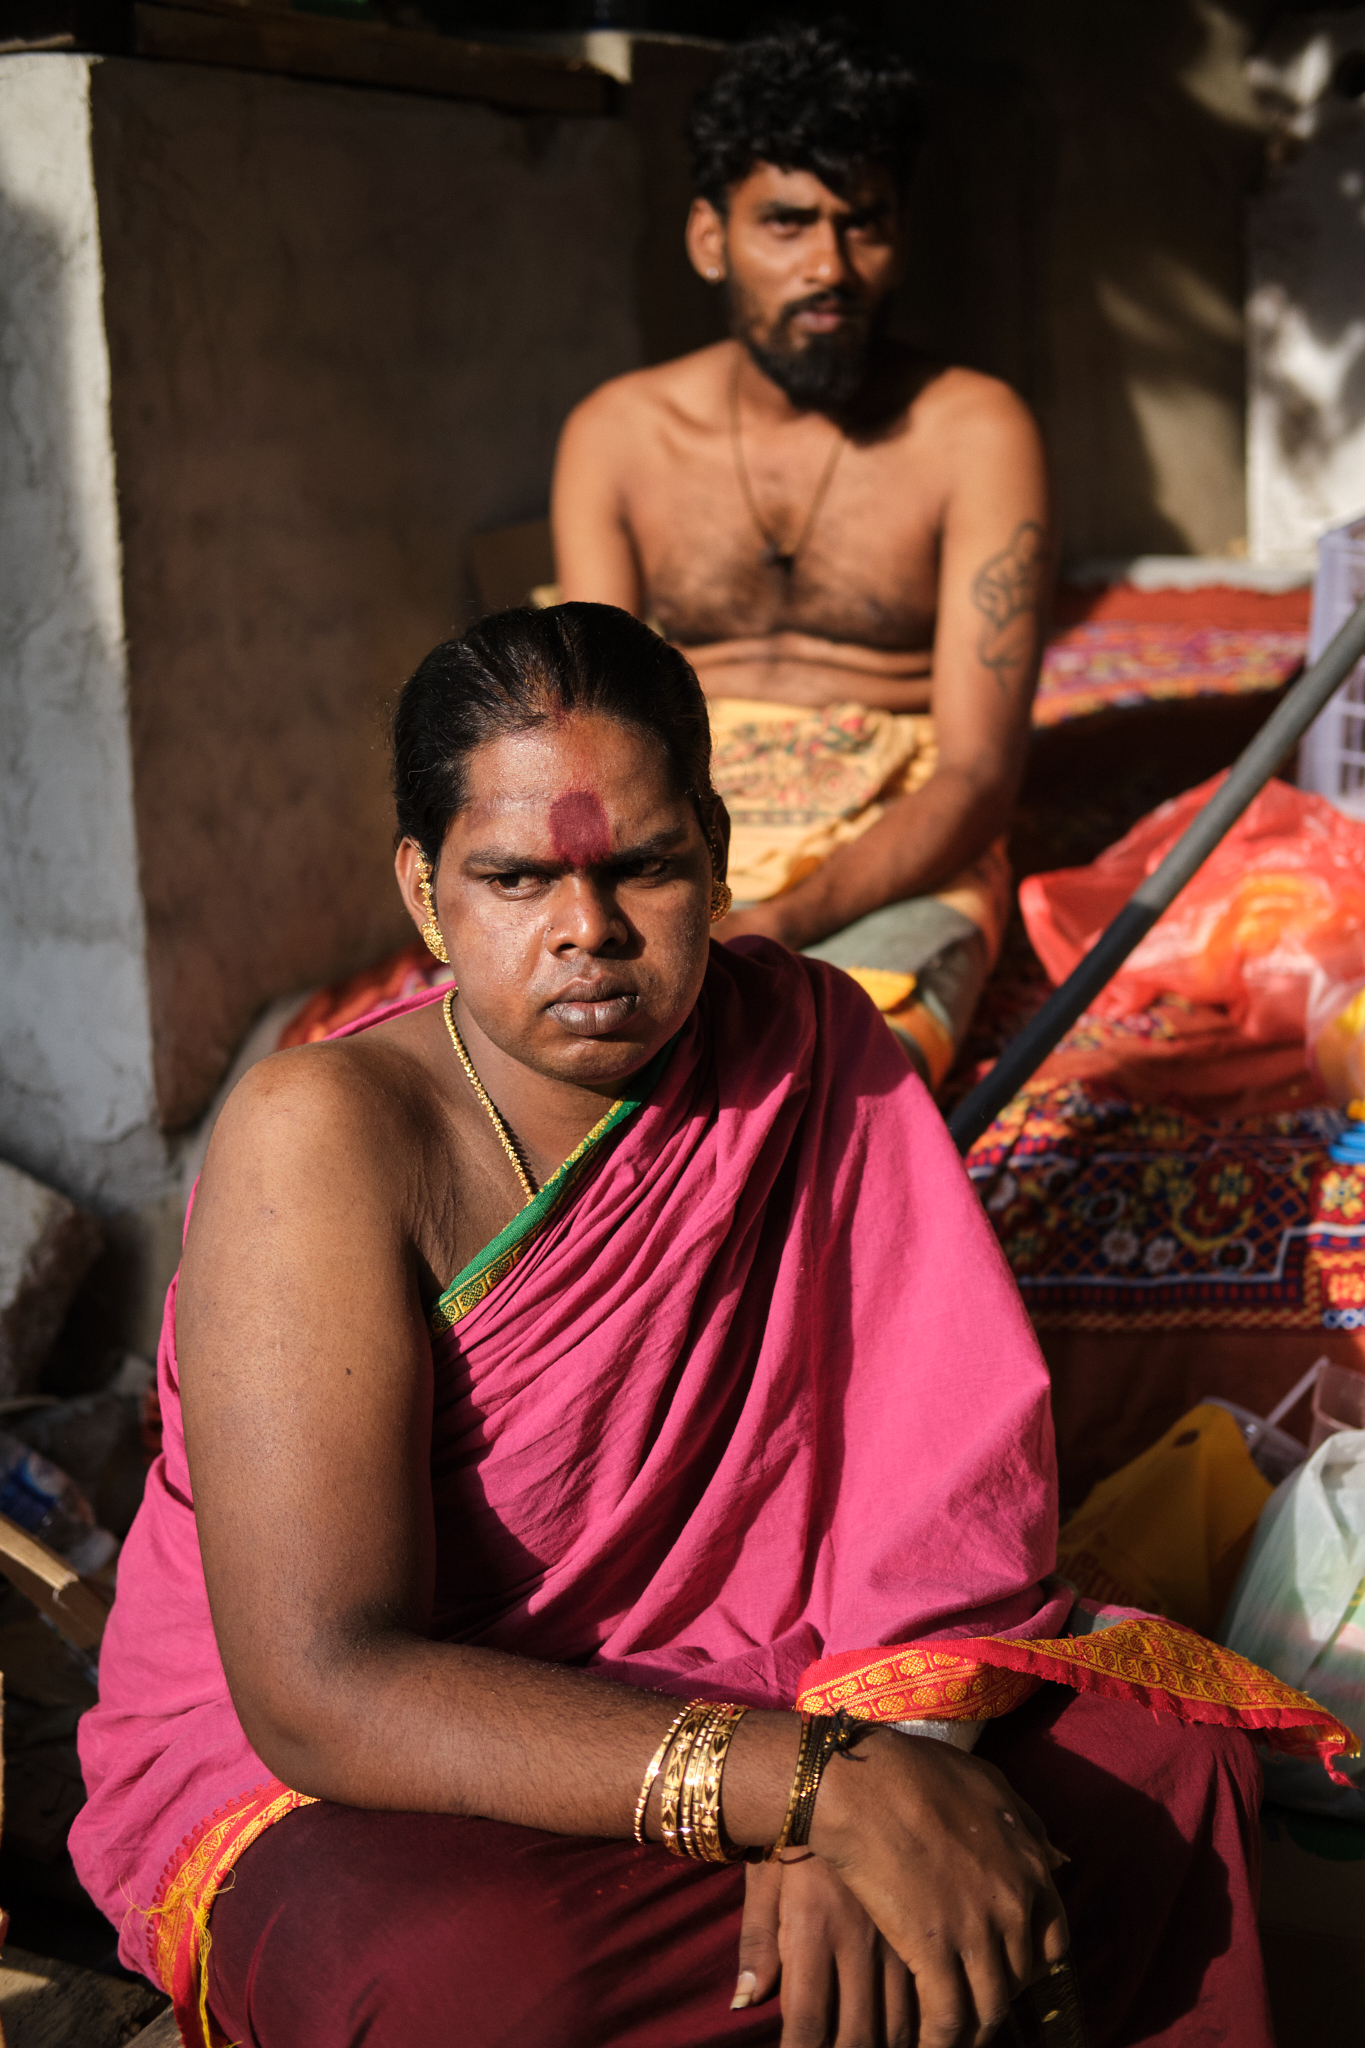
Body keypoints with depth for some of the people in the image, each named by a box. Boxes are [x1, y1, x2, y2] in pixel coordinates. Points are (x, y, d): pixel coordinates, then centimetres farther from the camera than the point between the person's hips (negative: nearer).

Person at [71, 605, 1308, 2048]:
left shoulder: (803, 1046, -5)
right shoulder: (325, 1136, -19)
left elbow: (952, 1457, -10)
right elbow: (321, 1691, -26)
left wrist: (878, 1743, -31)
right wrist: (822, 1786, -34)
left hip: (720, 1683, 4)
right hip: (318, 1780, -3)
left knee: (1160, 1752, -17)